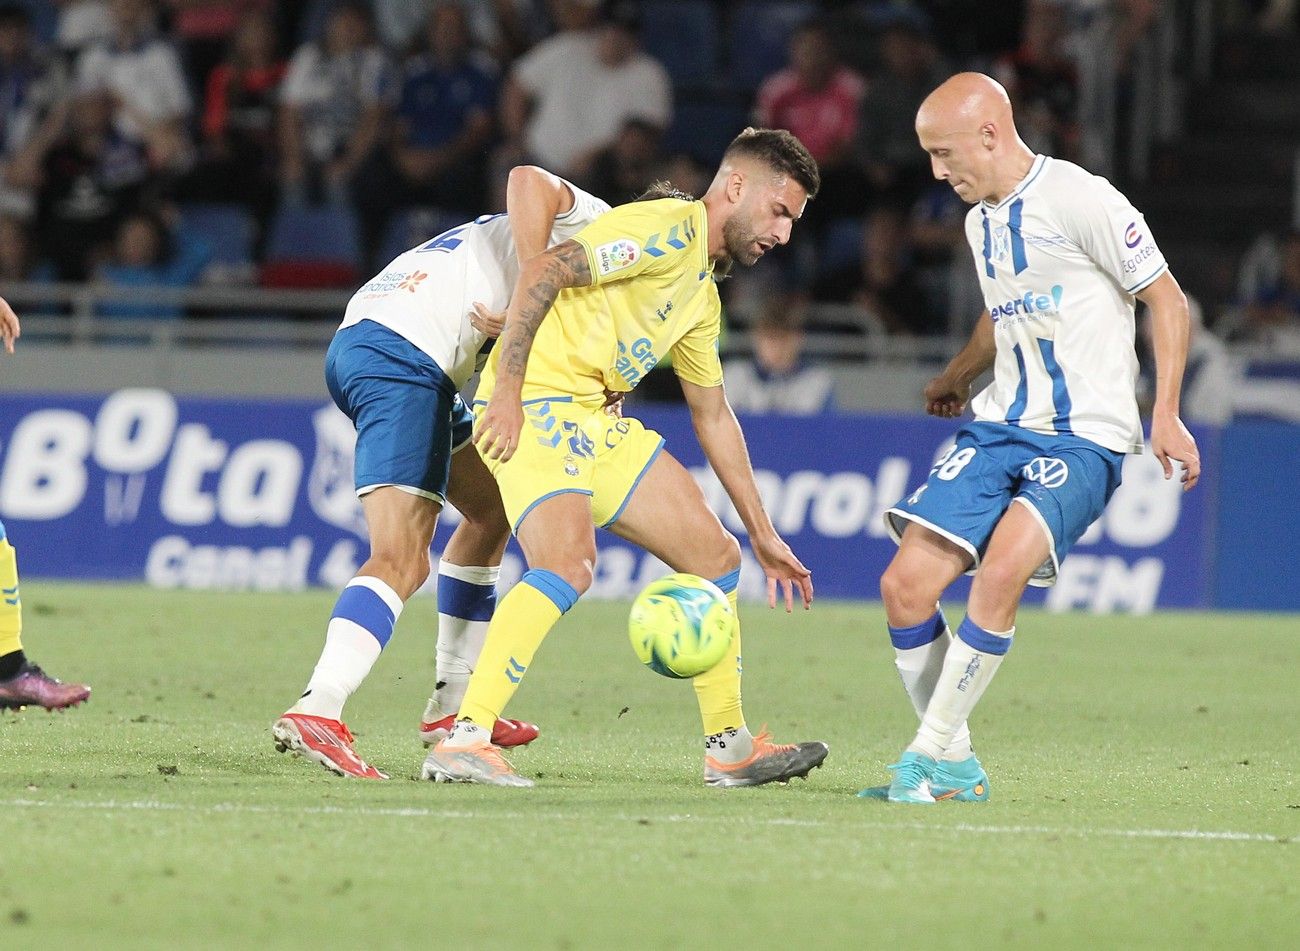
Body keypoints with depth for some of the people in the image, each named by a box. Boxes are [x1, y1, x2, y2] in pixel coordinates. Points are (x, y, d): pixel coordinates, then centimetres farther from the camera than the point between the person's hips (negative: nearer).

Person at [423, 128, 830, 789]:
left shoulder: (703, 295, 22)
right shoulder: (669, 228, -9)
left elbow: (713, 416, 29)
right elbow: (546, 271, -20)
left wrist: (763, 535, 30)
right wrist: (508, 388, -26)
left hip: (595, 423, 10)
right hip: (535, 405, -10)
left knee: (717, 557, 10)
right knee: (568, 565, -30)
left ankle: (729, 748, 21)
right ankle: (464, 743, -32)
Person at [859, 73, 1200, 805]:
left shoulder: (1081, 200, -11)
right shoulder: (981, 222, 13)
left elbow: (1167, 300, -7)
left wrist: (1165, 415, -13)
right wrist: (958, 377, 39)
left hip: (1083, 438, -8)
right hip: (998, 428, 8)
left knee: (1001, 571, -30)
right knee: (906, 585, -7)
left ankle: (929, 756, -19)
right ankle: (958, 769, 6)